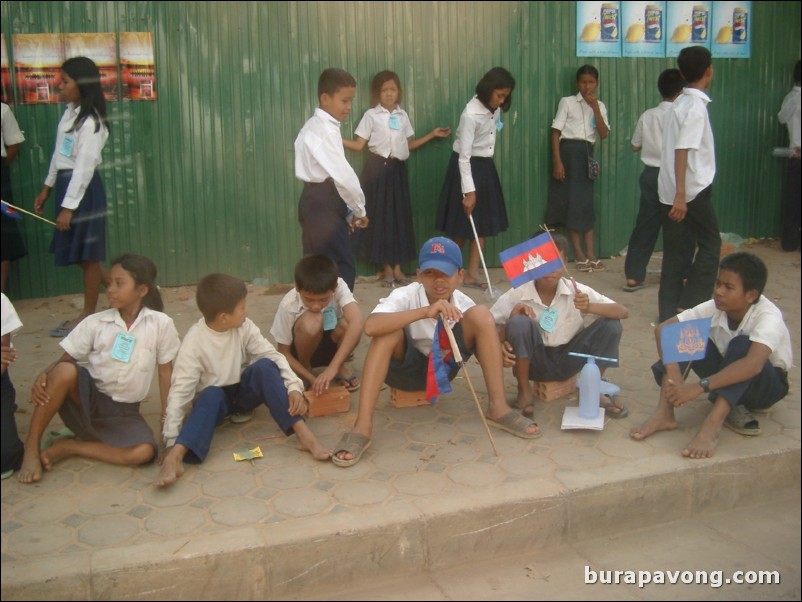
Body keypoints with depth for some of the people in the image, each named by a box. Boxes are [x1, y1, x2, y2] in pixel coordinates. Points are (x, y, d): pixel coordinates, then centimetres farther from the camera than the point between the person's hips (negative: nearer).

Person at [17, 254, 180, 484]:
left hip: (123, 412, 0)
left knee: (144, 452, -30)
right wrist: (43, 376, -25)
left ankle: (67, 447, -10)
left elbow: (166, 372, 0)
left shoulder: (161, 324, -7)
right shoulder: (95, 323, -4)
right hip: (85, 400, 0)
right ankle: (32, 447, -16)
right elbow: (64, 359, -2)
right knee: (65, 370, -32)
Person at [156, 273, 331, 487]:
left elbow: (272, 355, -14)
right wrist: (171, 440, -29)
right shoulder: (195, 341, -22)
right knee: (211, 395, -35)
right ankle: (175, 456, -53)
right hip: (214, 398, -2)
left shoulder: (244, 327, -13)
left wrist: (294, 387, -32)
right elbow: (180, 390, -24)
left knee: (264, 365, -27)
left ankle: (303, 434, -36)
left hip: (243, 391, 2)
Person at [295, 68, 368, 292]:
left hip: (317, 200, 10)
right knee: (343, 267, -9)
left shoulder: (314, 126, 19)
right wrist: (359, 209, -6)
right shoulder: (326, 129, -14)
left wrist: (347, 211, 13)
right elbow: (342, 174, -19)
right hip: (323, 204, -10)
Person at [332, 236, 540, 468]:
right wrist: (425, 312, -52)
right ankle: (362, 427, -37)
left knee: (481, 314, -18)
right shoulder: (405, 296, -26)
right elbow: (371, 326, -45)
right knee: (389, 329, -36)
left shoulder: (462, 304, -13)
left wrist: (501, 350, -26)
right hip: (406, 369, -3)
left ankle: (498, 409, -15)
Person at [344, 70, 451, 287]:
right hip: (378, 168, -4)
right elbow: (359, 145, -4)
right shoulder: (371, 115, -1)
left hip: (398, 168, 4)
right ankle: (388, 270, 5)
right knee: (380, 215, -3)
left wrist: (432, 135, 11)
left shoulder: (402, 115, 11)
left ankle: (397, 269, 11)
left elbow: (408, 145, 13)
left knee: (400, 215, 4)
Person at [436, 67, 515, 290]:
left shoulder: (495, 109, -1)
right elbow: (464, 155, -25)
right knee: (464, 225, 0)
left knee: (485, 223, 4)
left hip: (486, 166, 7)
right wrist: (469, 191, -26)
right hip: (467, 167, -7)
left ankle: (472, 274, 8)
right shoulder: (471, 115, -24)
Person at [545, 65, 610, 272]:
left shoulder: (599, 106, 12)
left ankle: (589, 253, 8)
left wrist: (595, 107, -8)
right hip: (568, 151, -4)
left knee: (586, 202, 5)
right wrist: (557, 161, -13)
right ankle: (580, 255, 4)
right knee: (571, 201, -2)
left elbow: (604, 134, -1)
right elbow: (555, 132, -5)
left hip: (587, 154, 4)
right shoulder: (567, 102, 0)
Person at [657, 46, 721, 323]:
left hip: (669, 190, 8)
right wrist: (681, 195, -26)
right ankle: (691, 305, 1)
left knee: (673, 251, 9)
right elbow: (683, 151, -22)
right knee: (710, 245, 5)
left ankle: (669, 312, 11)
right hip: (693, 189, -8)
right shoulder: (696, 106, -13)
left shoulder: (680, 103, 13)